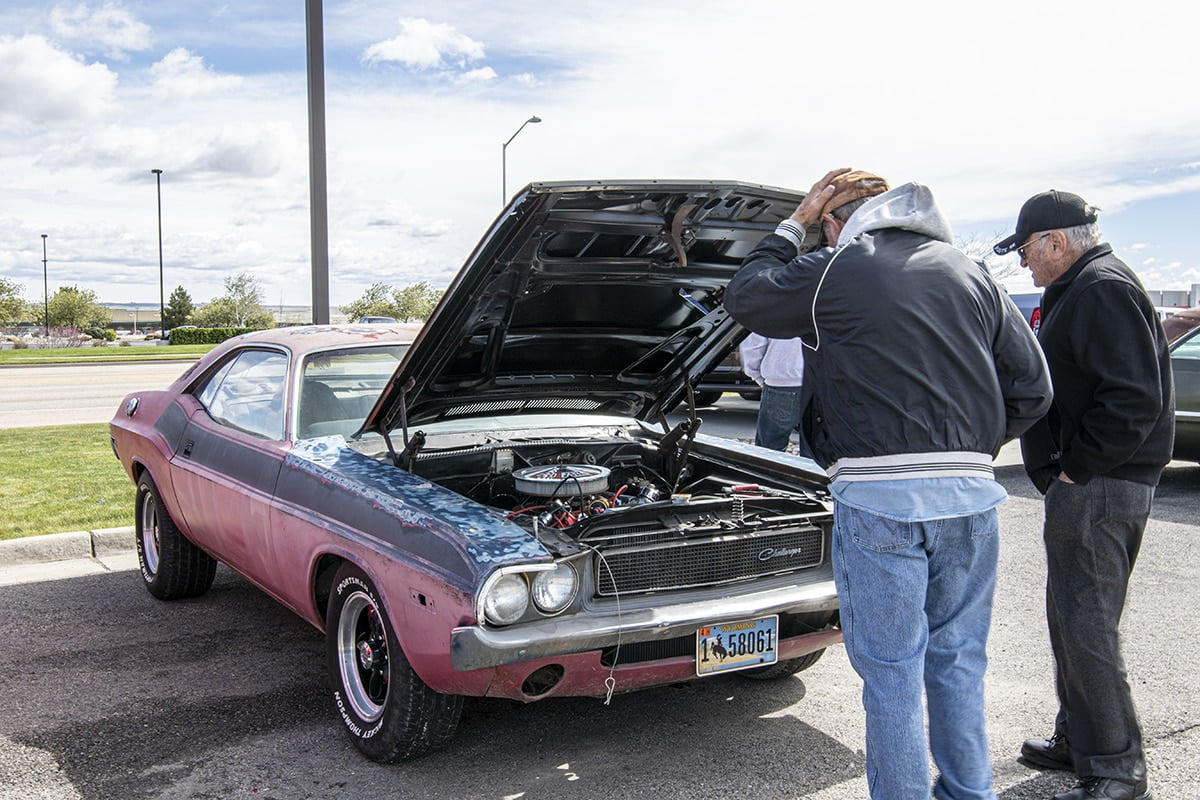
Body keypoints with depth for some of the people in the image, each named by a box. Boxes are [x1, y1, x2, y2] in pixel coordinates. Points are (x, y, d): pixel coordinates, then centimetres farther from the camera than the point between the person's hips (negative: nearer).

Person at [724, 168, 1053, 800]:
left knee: (890, 671, 5)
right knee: (958, 660, 17)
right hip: (971, 494, 5)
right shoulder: (969, 274, 12)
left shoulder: (832, 272, -1)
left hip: (878, 498, -5)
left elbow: (743, 296, 15)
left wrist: (795, 223, 21)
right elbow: (1032, 390, 10)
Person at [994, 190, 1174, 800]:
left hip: (1098, 488, -11)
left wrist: (1074, 468, -18)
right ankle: (1077, 741, 30)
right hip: (1082, 482, 11)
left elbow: (1135, 399, -24)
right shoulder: (1079, 290, 18)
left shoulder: (1102, 290, -15)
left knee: (1085, 625, -6)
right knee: (1072, 618, 17)